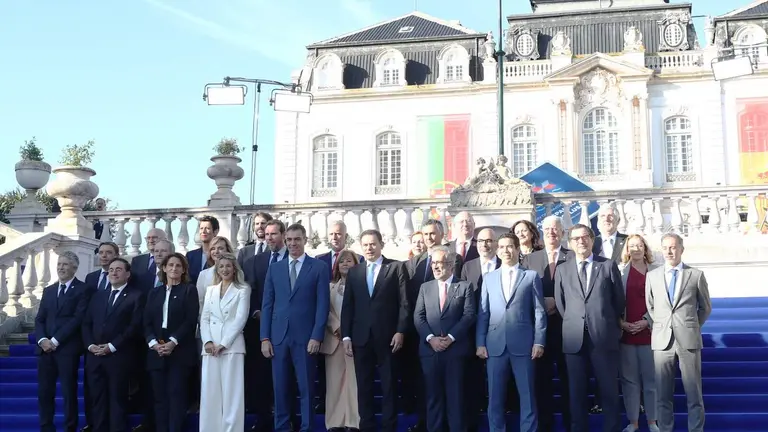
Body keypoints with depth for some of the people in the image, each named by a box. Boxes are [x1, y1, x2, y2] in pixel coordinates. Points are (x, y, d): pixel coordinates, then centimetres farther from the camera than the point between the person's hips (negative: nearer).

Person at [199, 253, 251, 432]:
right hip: (210, 346, 4)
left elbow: (240, 319, -6)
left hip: (232, 346, -4)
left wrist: (223, 344, -12)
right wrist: (207, 342, -6)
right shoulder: (210, 290, 17)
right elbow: (204, 318, 11)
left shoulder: (243, 290, 3)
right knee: (210, 391, 1)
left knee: (232, 392, -5)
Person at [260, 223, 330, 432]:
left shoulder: (319, 267, 3)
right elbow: (267, 304, 10)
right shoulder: (274, 268, 12)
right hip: (278, 336, 3)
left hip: (305, 336, -3)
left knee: (306, 388, 1)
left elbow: (323, 304, -2)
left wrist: (316, 336, -10)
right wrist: (265, 337, 1)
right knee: (280, 388, 6)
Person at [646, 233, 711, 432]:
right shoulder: (652, 276, 8)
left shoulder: (696, 275, 3)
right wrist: (660, 326, 10)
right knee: (663, 395, 6)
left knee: (694, 394, 3)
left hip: (689, 341, -1)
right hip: (662, 340, 2)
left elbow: (705, 308, 12)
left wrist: (692, 327, 9)